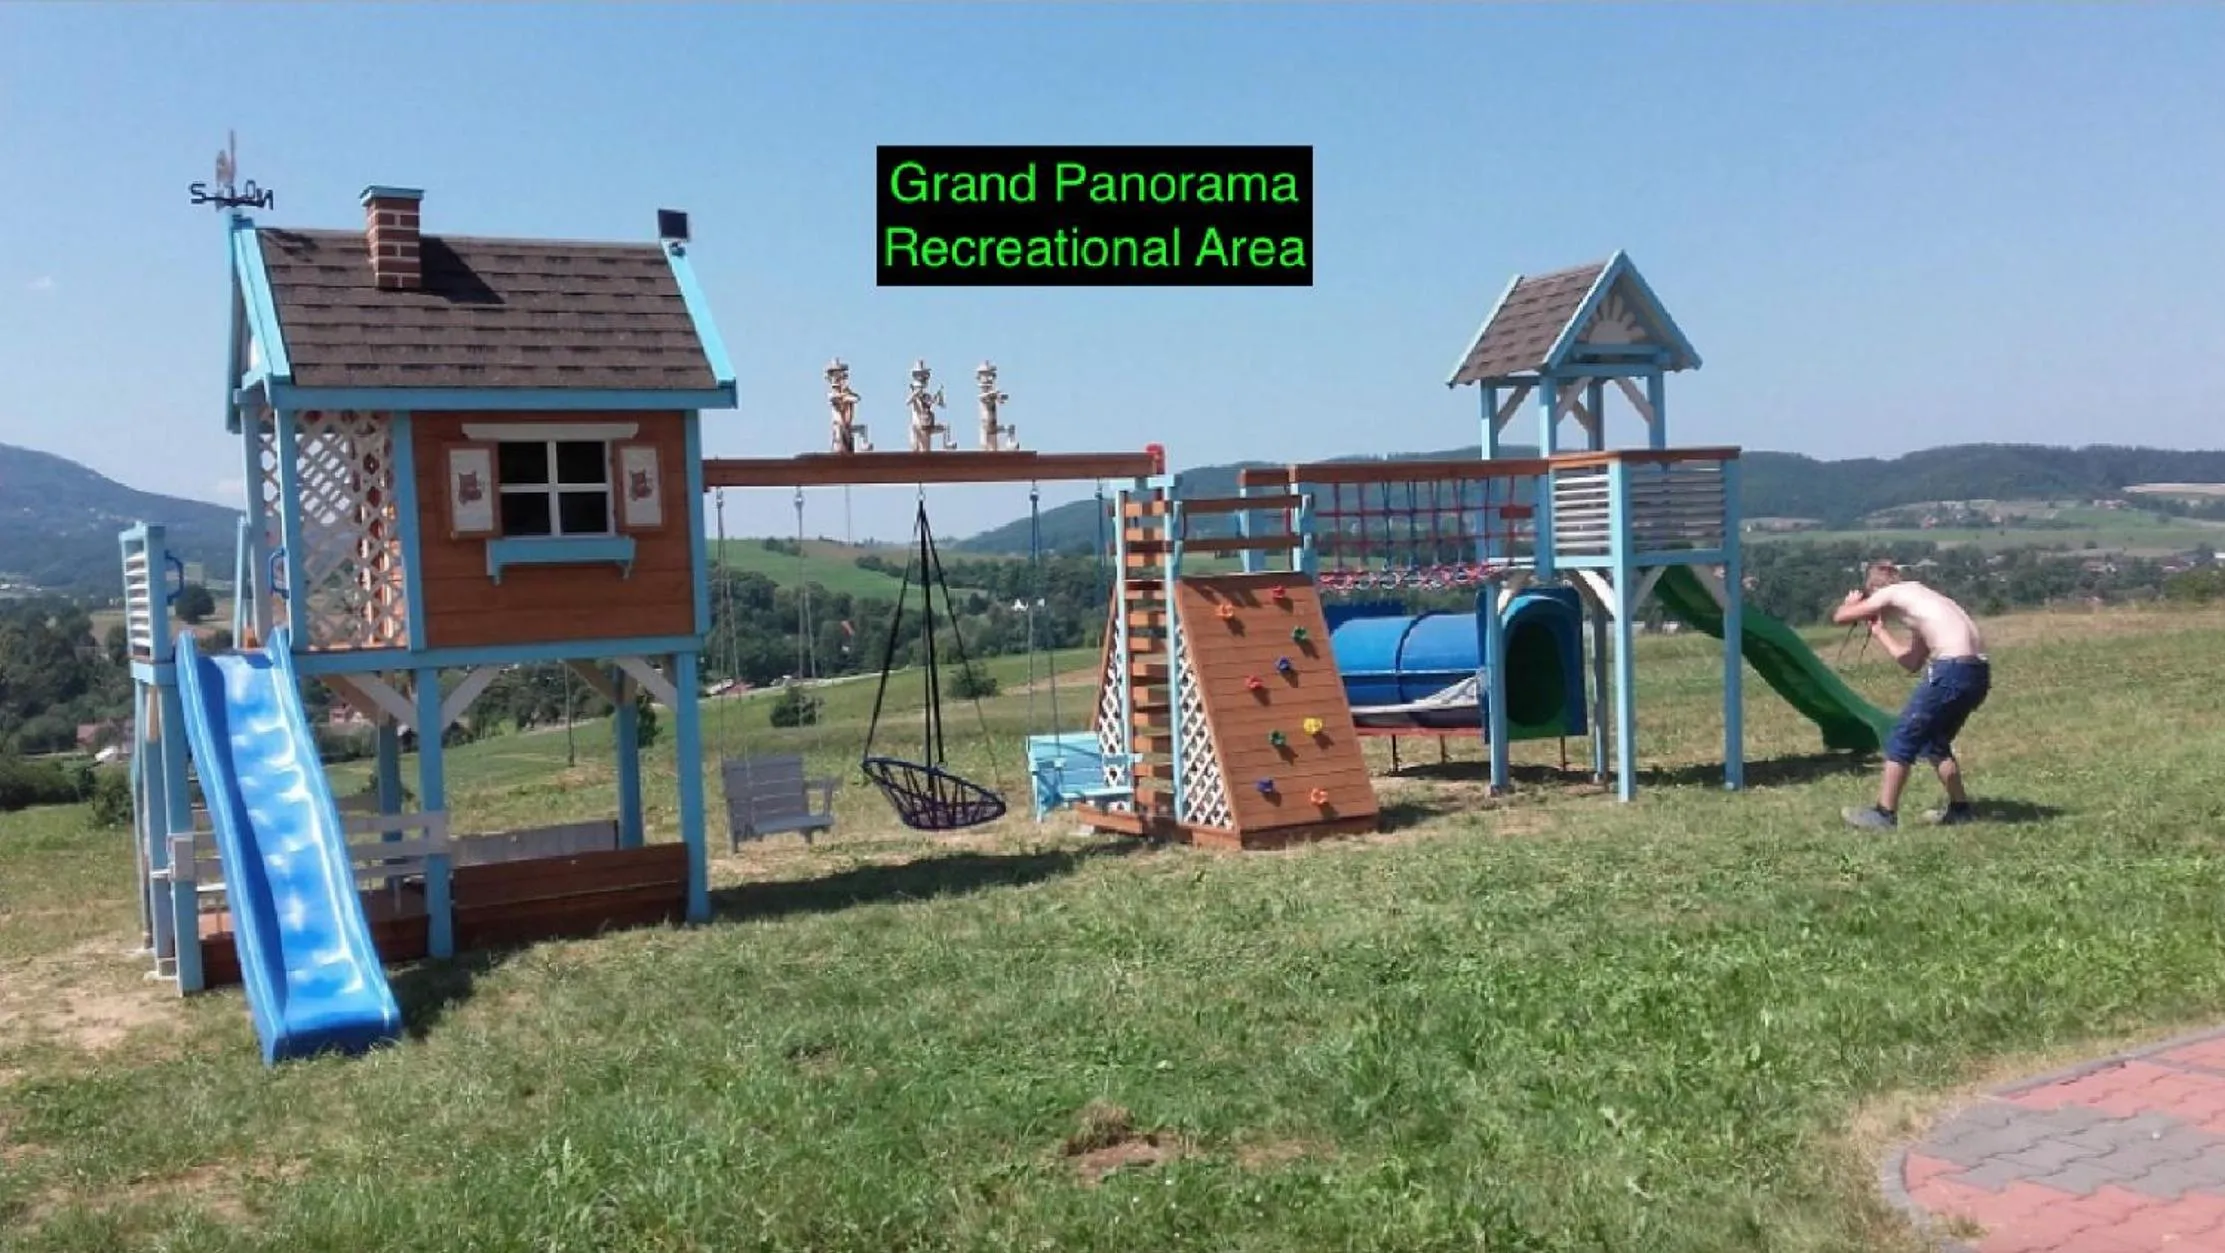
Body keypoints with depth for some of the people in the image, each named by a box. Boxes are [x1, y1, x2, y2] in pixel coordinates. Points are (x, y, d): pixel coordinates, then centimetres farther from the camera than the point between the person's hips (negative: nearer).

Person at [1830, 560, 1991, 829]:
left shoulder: (1889, 594, 5)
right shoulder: (1920, 598, 29)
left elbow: (1840, 617, 8)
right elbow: (1912, 664, 33)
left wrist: (1852, 602, 29)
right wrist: (1880, 632, 42)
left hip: (1952, 670, -9)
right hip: (1978, 672, 9)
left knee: (1902, 738, 3)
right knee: (1936, 741, 25)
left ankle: (1884, 813, 6)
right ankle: (1960, 808, 28)